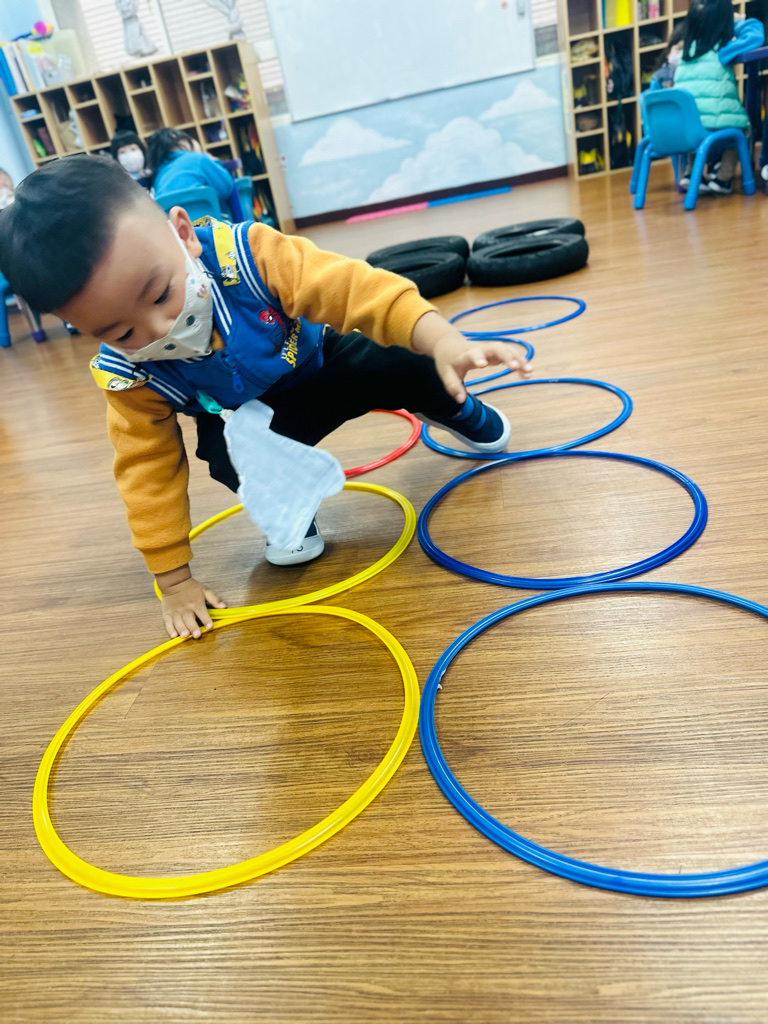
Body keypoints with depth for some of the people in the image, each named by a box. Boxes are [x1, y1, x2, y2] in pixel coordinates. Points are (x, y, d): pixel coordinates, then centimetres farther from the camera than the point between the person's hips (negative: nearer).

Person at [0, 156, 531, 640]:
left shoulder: (244, 253, -37)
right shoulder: (128, 376, -27)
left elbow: (354, 287, -40)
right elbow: (149, 469, -18)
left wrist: (443, 341, -54)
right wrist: (174, 578, -14)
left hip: (317, 358, 0)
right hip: (251, 413, 0)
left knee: (413, 363, -19)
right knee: (230, 458, -33)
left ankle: (459, 411, 19)